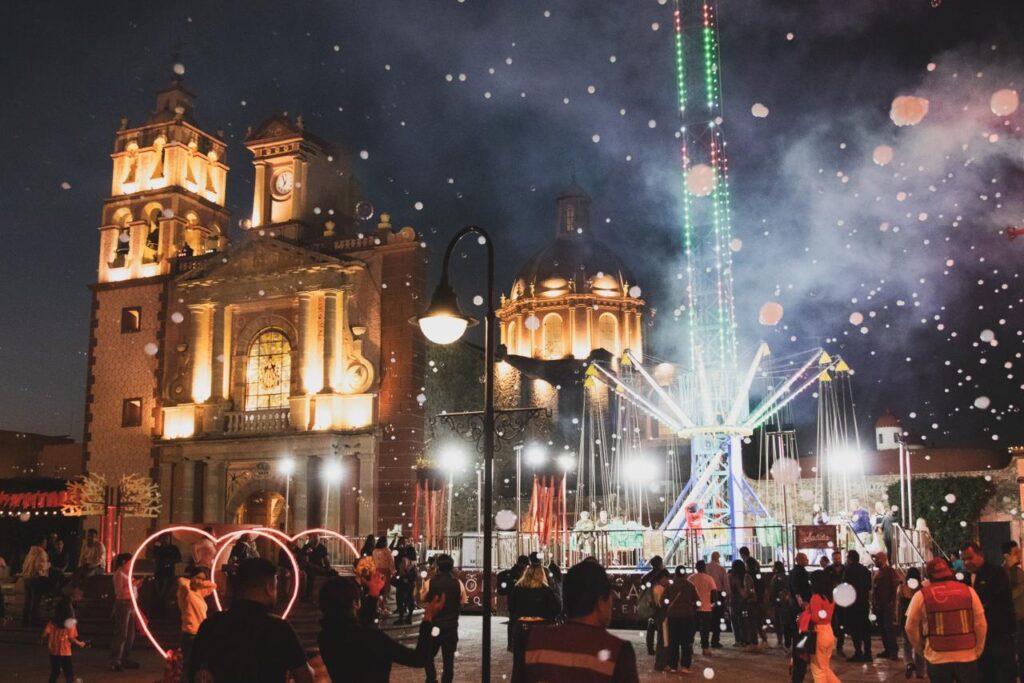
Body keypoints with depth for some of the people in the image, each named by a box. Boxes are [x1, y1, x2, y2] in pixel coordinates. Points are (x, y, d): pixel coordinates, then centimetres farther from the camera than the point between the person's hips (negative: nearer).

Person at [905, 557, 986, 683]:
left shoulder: (921, 595, -2)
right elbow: (981, 624, 2)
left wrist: (920, 648, 17)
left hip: (937, 658, -1)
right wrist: (977, 652, 12)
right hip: (967, 656, 1)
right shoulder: (968, 590, 1)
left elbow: (911, 627, 1)